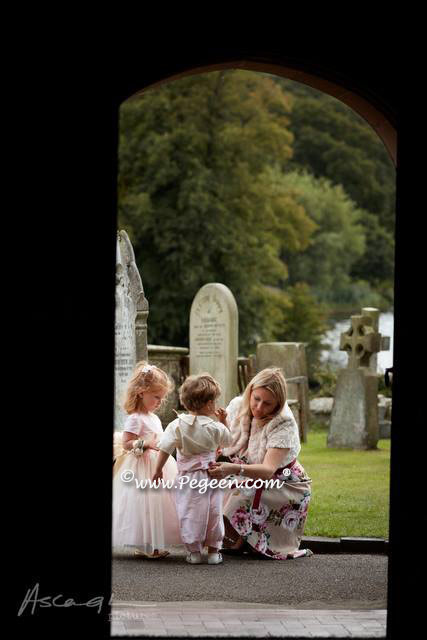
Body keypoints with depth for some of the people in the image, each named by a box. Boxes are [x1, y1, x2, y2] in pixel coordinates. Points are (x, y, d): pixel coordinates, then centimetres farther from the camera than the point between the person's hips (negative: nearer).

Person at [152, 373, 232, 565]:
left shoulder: (177, 426, -9)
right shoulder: (216, 427, -7)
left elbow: (165, 450, -9)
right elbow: (228, 441, 12)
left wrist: (158, 470, 2)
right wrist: (223, 421, 16)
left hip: (188, 477, -1)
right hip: (211, 475, 1)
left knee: (190, 513, 8)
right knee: (214, 512, 13)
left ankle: (194, 551, 14)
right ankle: (213, 550, 20)